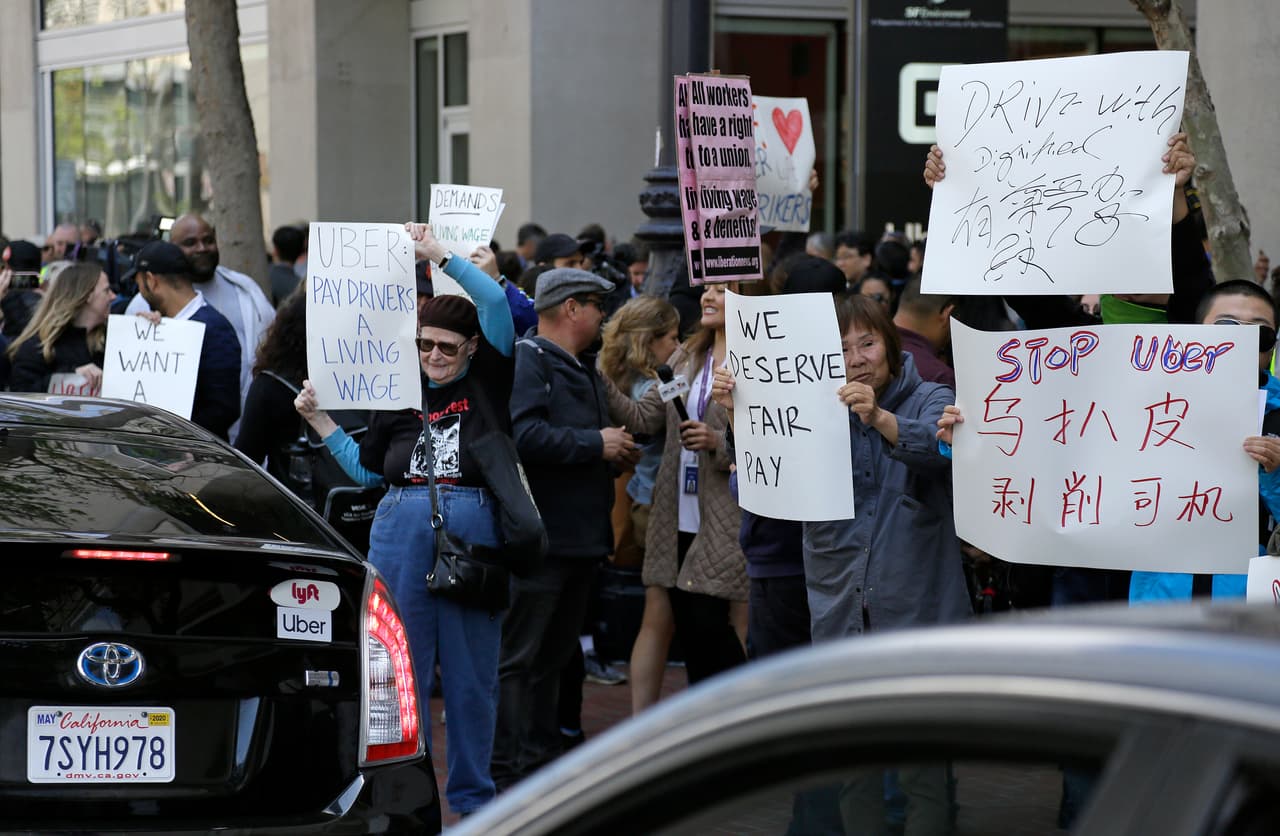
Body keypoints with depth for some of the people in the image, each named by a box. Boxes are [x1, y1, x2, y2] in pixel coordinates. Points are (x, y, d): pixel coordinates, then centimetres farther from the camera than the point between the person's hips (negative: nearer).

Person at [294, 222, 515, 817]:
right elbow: (367, 469, 19)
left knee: (470, 671, 5)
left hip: (473, 532, -2)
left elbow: (496, 303, -8)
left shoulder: (487, 380, 4)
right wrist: (320, 421, 14)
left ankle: (470, 796, 16)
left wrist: (440, 255, -9)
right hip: (401, 533, 3)